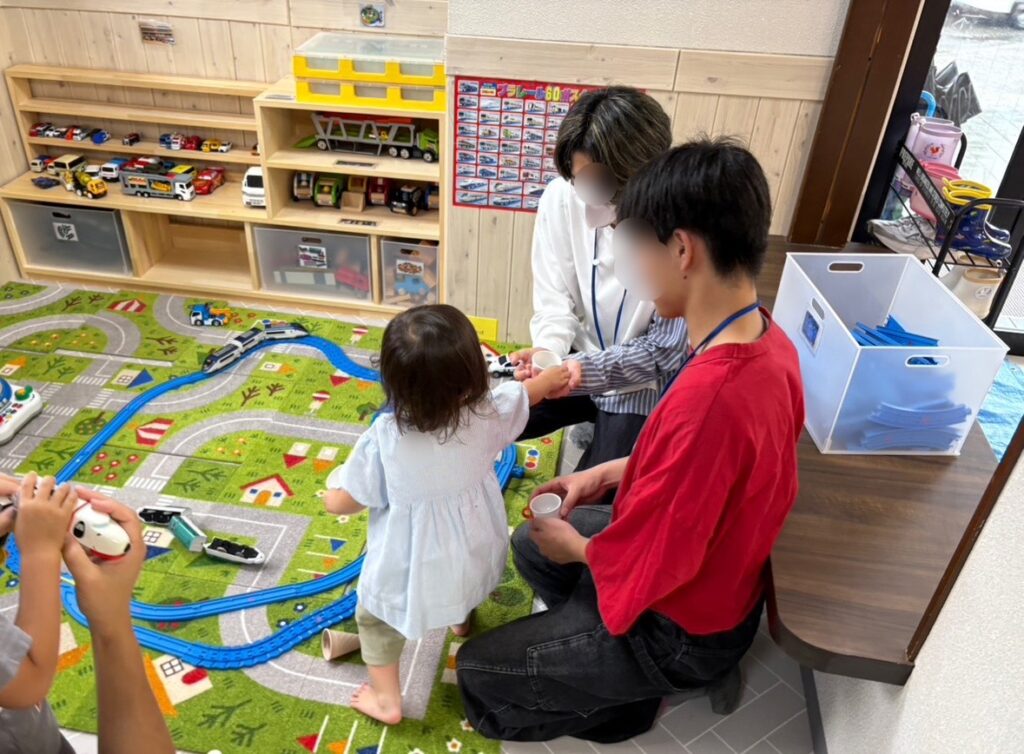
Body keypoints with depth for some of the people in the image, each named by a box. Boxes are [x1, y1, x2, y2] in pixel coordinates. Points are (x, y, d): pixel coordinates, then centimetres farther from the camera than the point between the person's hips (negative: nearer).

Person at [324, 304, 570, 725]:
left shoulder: (383, 440, -32)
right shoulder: (487, 413, -24)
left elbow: (338, 502, -20)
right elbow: (525, 394, -1)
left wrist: (335, 480, 3)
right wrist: (551, 377, 21)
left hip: (410, 571, -4)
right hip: (475, 553, 4)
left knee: (376, 619, 27)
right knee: (459, 582, 40)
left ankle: (386, 699, 41)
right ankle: (460, 619, 70)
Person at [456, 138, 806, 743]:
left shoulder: (708, 396, -40)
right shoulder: (767, 340, -10)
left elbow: (645, 564, -29)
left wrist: (573, 545, -9)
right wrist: (610, 474, 3)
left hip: (679, 627, -8)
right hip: (718, 578, 8)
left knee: (477, 672, 7)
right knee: (531, 544, 24)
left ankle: (634, 692, 15)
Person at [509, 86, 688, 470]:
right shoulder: (561, 196, -17)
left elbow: (664, 351, -17)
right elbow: (554, 296, -5)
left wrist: (589, 370, -29)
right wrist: (548, 348, -24)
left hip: (640, 383, -3)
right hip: (575, 359, 4)